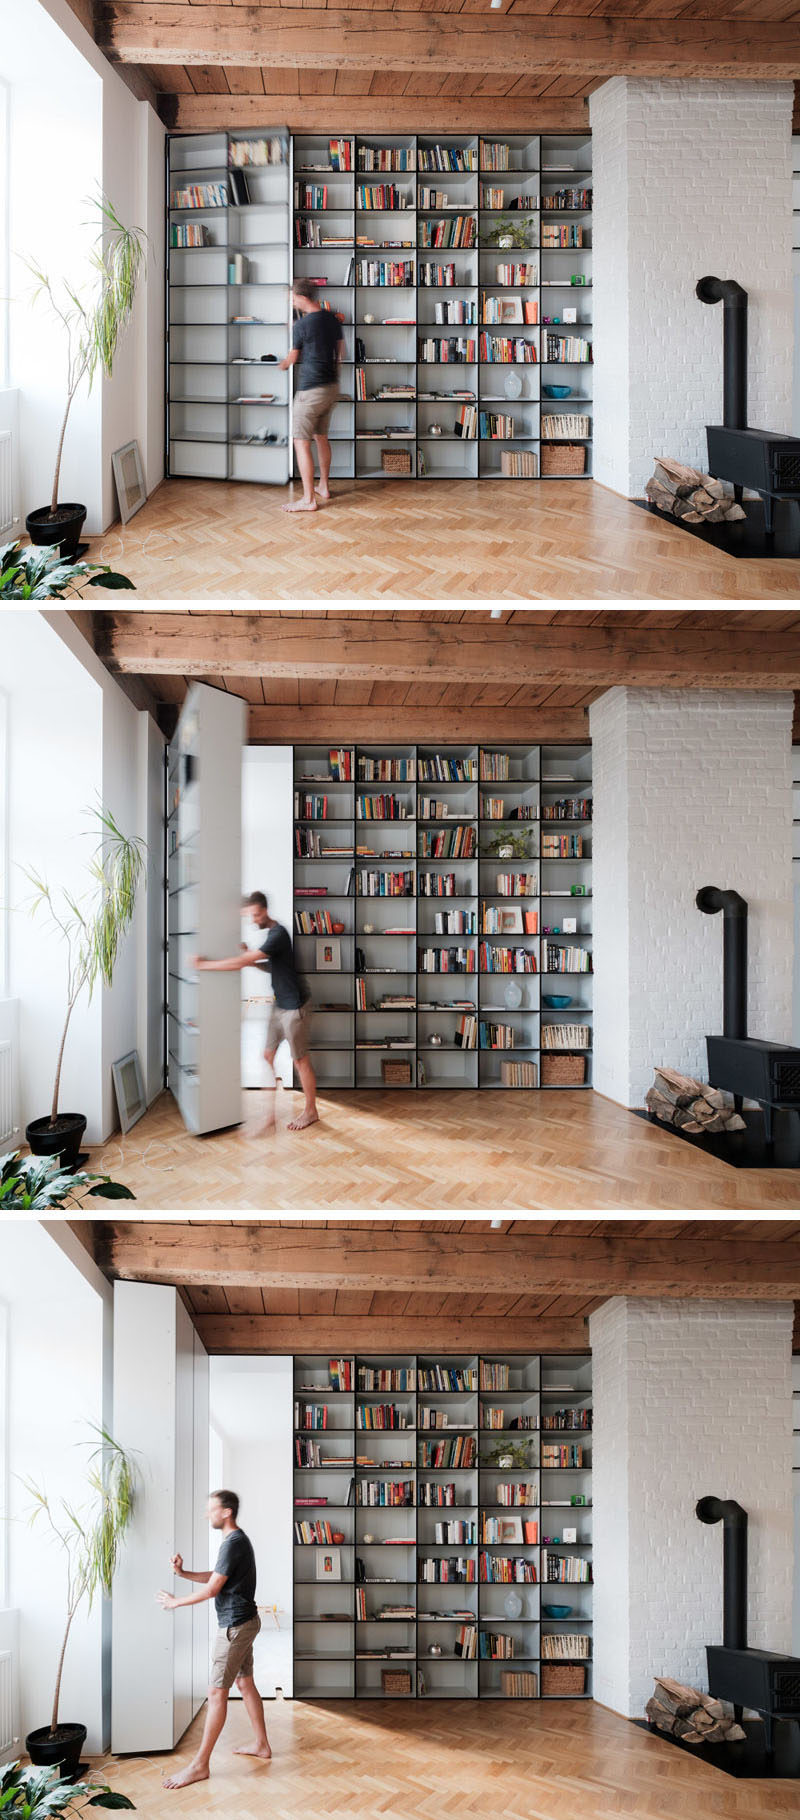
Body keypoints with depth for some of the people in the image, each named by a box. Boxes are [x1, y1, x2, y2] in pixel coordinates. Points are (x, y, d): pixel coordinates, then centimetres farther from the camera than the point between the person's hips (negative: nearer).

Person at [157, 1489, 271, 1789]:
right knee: (245, 1683, 19)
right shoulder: (238, 1540, 12)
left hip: (235, 1626, -10)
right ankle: (261, 1745, 29)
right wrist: (183, 1572, 5)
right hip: (245, 1621, 10)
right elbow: (215, 1577, 19)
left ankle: (200, 1765, -5)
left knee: (217, 1693, -8)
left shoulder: (233, 1544, -21)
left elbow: (211, 1589, -20)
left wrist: (176, 1602, -8)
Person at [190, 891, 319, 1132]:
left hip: (294, 1006, -9)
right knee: (268, 1055, 9)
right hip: (279, 1004, 9)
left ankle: (311, 1111, 14)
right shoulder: (272, 932, 8)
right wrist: (253, 958, 1)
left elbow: (242, 962, -26)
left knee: (300, 1059, 1)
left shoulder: (278, 935, -23)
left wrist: (204, 965, -22)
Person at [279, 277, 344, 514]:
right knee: (321, 437, 22)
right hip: (331, 387, 8)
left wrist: (281, 365, 20)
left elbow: (292, 359, -2)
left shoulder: (302, 325, -15)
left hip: (310, 390, -8)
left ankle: (308, 499, -7)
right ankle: (324, 487, 31)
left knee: (301, 442, -5)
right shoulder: (333, 319, 5)